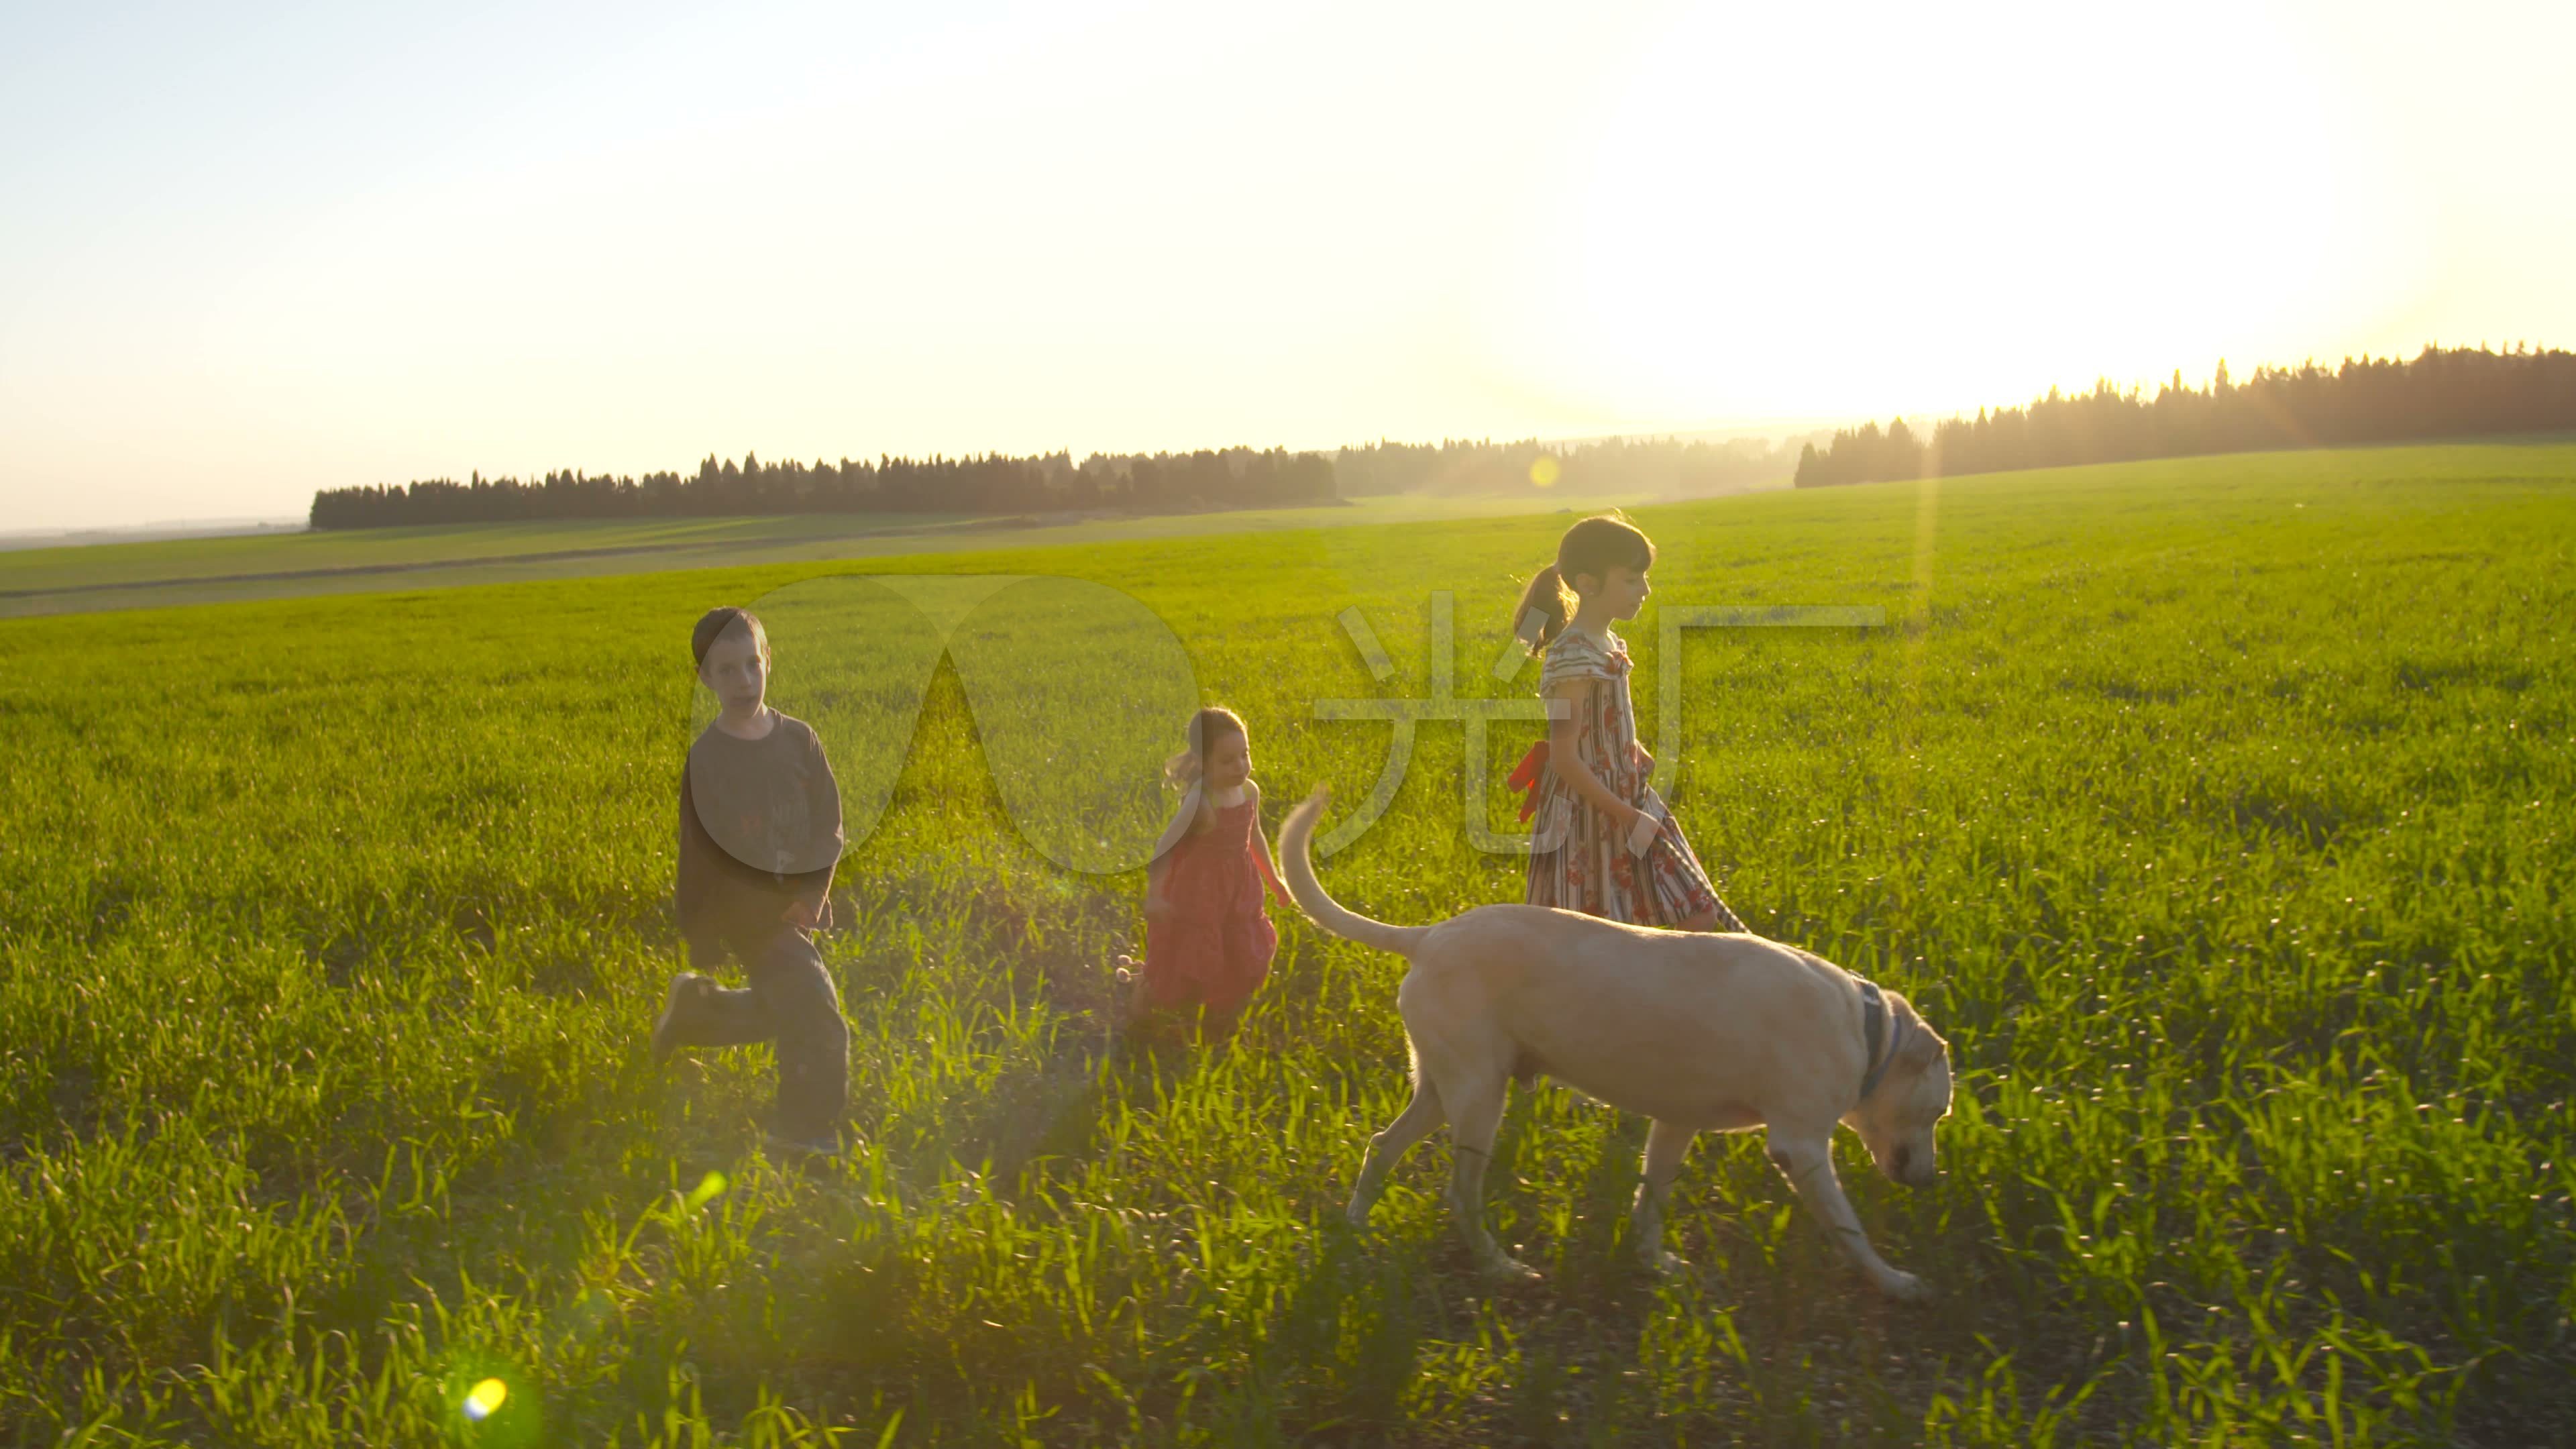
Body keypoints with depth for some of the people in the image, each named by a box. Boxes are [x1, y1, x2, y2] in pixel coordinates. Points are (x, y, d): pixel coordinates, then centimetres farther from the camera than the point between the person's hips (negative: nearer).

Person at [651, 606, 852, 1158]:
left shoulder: (799, 740, -1)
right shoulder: (705, 758, -10)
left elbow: (830, 825, 1)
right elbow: (698, 856, -7)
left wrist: (814, 892, -14)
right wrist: (700, 945, -7)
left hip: (797, 905, 5)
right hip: (746, 912, -5)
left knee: (774, 1014, 17)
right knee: (820, 1022, -11)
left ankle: (692, 1008, 39)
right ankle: (807, 1133, 5)